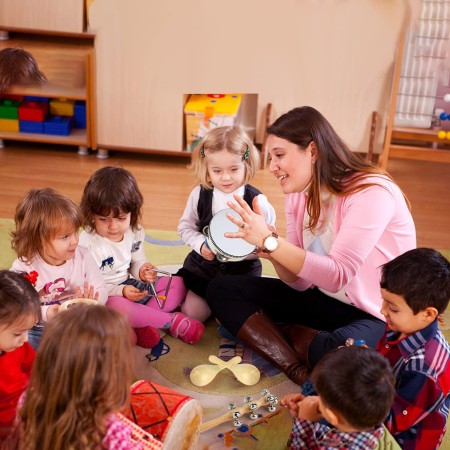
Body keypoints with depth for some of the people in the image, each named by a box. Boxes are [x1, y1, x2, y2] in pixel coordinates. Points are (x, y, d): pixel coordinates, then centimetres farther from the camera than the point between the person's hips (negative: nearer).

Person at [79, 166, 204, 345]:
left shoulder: (134, 232, -2)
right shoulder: (88, 243, -21)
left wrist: (142, 271, -12)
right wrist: (121, 291, -31)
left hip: (131, 286, 7)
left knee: (178, 284, 2)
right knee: (117, 306, -42)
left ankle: (141, 322, -21)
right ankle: (172, 321, -22)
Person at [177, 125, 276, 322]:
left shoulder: (256, 201, -18)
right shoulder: (199, 194, -10)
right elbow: (186, 227, 3)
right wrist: (200, 244, -16)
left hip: (242, 271, -2)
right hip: (202, 266, 2)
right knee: (191, 313, 3)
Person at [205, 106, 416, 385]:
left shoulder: (371, 192, -22)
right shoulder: (299, 195, 0)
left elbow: (337, 276, -27)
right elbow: (301, 282, 0)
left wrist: (270, 240, -31)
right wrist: (270, 251, -20)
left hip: (378, 315, -7)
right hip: (323, 300, 8)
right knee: (222, 289, -4)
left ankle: (291, 335, -8)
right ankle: (300, 372, -18)